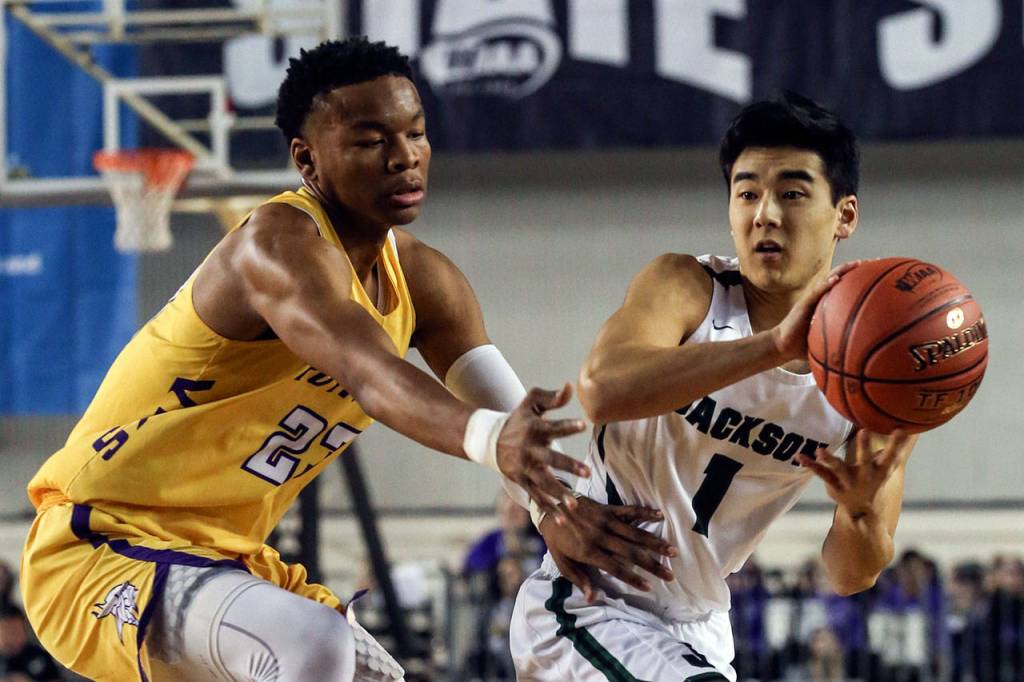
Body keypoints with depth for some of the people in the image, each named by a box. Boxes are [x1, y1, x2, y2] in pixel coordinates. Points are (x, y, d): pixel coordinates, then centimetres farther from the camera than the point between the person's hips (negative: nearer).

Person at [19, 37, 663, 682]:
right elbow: (367, 374, -41)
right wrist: (490, 438, -60)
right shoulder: (281, 244, -23)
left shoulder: (422, 280, 3)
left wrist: (565, 513, -27)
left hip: (226, 556, 10)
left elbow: (512, 414, -5)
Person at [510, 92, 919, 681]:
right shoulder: (686, 289, -18)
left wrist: (862, 509, -31)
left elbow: (851, 576, -7)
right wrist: (775, 346, -51)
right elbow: (602, 389, -41)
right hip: (586, 605, -7)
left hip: (699, 629, 7)